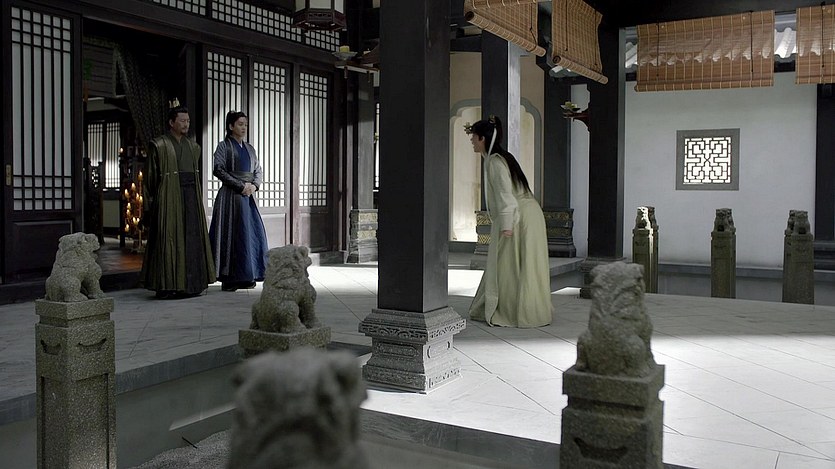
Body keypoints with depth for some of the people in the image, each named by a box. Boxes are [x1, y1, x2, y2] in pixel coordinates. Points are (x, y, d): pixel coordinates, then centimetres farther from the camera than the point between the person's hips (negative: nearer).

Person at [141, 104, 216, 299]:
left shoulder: (193, 146, 16)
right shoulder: (159, 145, -1)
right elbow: (150, 177, -3)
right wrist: (149, 206, -6)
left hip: (191, 196, 6)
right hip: (169, 197, -6)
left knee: (193, 238, 4)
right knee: (168, 240, -5)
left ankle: (191, 284, 10)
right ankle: (166, 286, 0)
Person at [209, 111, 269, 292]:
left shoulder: (249, 148, 18)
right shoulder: (224, 146, 0)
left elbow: (258, 171, 17)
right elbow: (218, 169, -11)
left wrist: (254, 185, -4)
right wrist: (240, 185, -14)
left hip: (248, 196, 6)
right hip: (231, 196, -6)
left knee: (253, 234, 1)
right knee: (233, 235, -7)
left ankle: (247, 277, 8)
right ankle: (230, 279, -2)